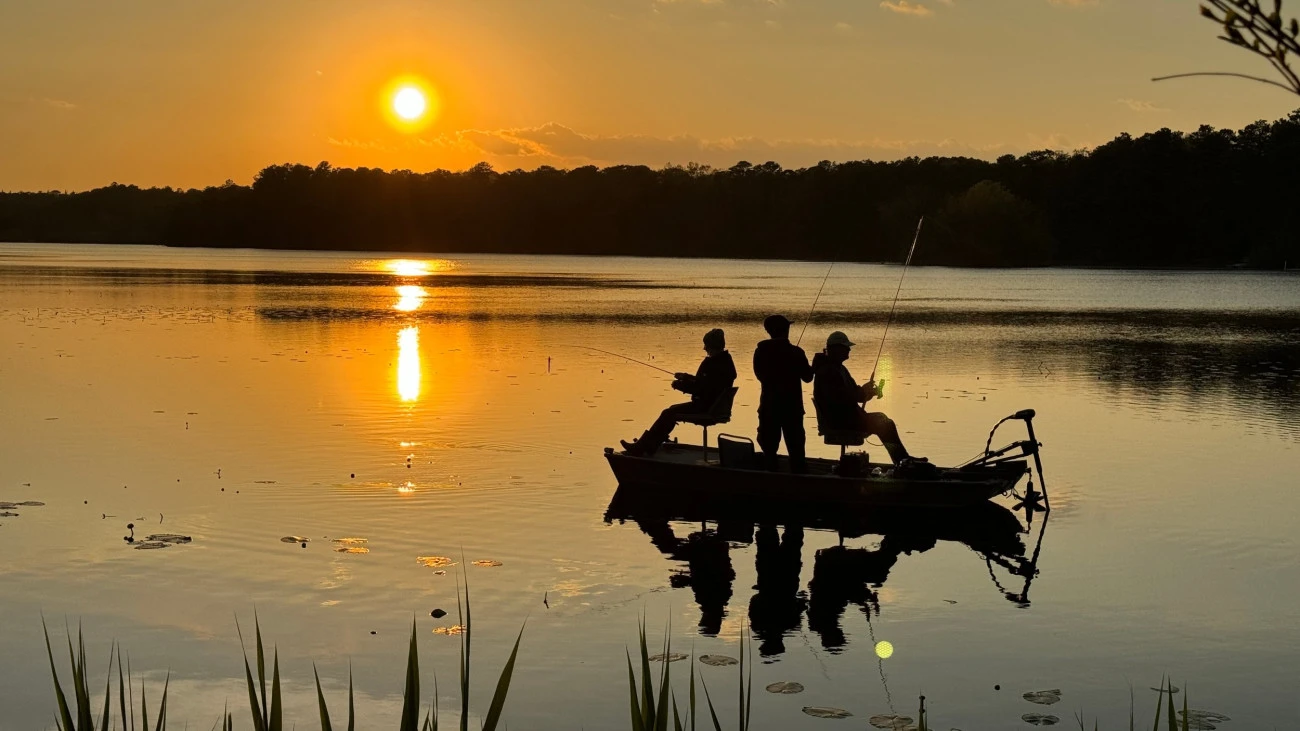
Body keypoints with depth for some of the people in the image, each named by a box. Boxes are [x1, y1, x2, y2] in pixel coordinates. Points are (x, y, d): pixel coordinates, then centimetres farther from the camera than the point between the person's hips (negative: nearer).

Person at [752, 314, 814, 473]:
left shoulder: (760, 352, -3)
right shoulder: (795, 352, -12)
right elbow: (807, 377, -2)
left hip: (768, 407, 3)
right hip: (792, 407, -3)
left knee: (768, 448, 9)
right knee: (795, 448, 4)